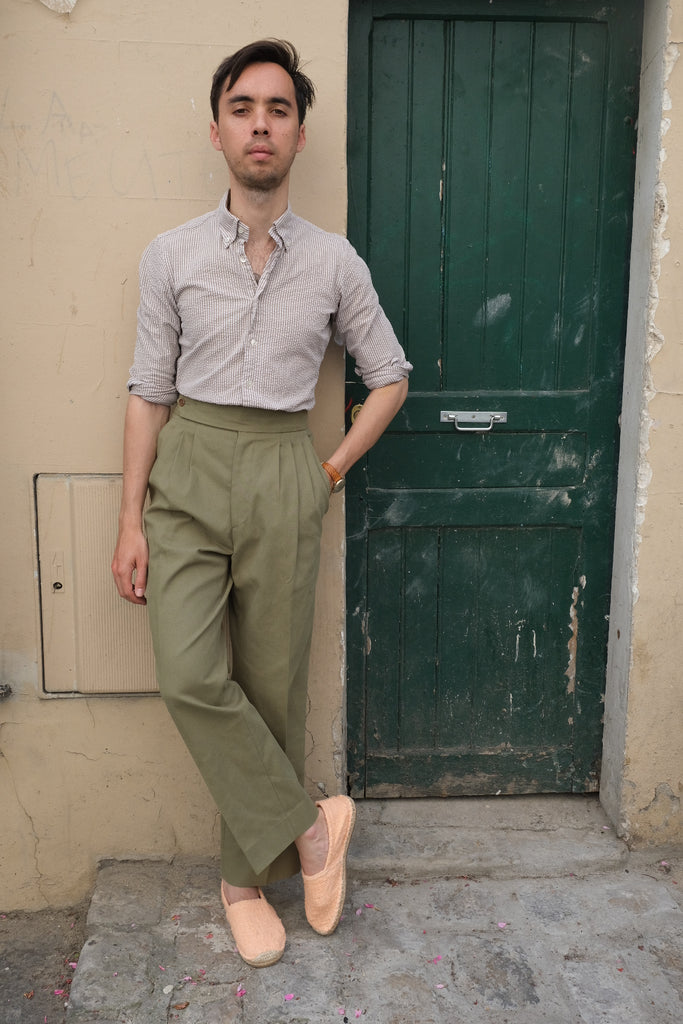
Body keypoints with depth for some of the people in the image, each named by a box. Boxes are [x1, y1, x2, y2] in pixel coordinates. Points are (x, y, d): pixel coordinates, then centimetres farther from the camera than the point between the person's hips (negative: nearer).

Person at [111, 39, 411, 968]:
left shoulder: (334, 263, 4)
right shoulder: (171, 256, 4)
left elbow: (389, 376, 13)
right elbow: (149, 391, 3)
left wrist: (333, 471, 3)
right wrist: (131, 519, -2)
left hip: (283, 479, 0)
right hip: (188, 472, 0)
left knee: (271, 684, 4)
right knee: (191, 677, -15)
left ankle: (247, 876, 23)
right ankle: (309, 825, 6)